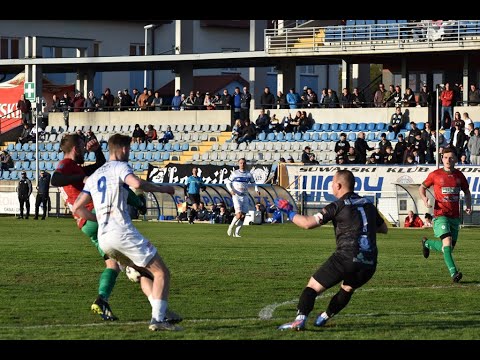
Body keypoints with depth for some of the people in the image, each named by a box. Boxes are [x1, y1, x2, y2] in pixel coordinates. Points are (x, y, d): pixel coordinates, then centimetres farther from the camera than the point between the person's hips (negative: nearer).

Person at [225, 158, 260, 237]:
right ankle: (231, 227, 5)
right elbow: (228, 182, 5)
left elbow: (253, 183, 17)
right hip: (236, 196, -4)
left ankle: (236, 233, 9)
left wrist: (257, 190, -2)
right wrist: (231, 190, -13)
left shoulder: (249, 174, 8)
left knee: (243, 216, 0)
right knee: (239, 214, -17)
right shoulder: (234, 173, 0)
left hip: (245, 196, 4)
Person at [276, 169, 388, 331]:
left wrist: (289, 212, 9)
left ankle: (300, 320, -15)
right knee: (347, 289, 31)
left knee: (313, 286, 0)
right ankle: (325, 316, 36)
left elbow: (308, 223, -6)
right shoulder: (368, 204, 16)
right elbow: (384, 228, 29)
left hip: (347, 258, -6)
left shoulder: (337, 206, -2)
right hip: (370, 263, 6)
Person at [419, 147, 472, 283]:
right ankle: (453, 273, -25)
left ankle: (427, 243, 40)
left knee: (449, 247, 11)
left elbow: (466, 191, 21)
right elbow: (422, 187, 11)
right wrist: (424, 198, -10)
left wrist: (468, 206, 3)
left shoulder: (459, 175, 7)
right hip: (440, 215, -5)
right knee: (447, 241, -23)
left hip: (455, 216, 5)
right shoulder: (435, 175, -2)